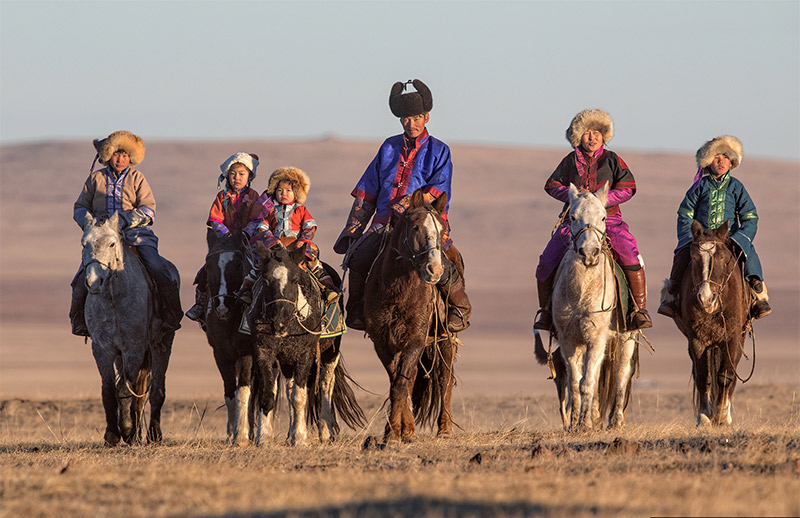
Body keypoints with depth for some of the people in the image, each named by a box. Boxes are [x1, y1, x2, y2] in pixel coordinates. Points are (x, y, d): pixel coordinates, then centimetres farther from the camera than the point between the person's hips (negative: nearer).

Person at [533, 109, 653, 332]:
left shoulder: (612, 160, 6)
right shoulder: (570, 161, 11)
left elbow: (627, 188, 0)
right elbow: (551, 185, 12)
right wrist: (570, 194, -9)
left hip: (608, 219, -2)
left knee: (631, 259, -24)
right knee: (546, 263, -11)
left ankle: (640, 309, -14)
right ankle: (546, 312, 6)